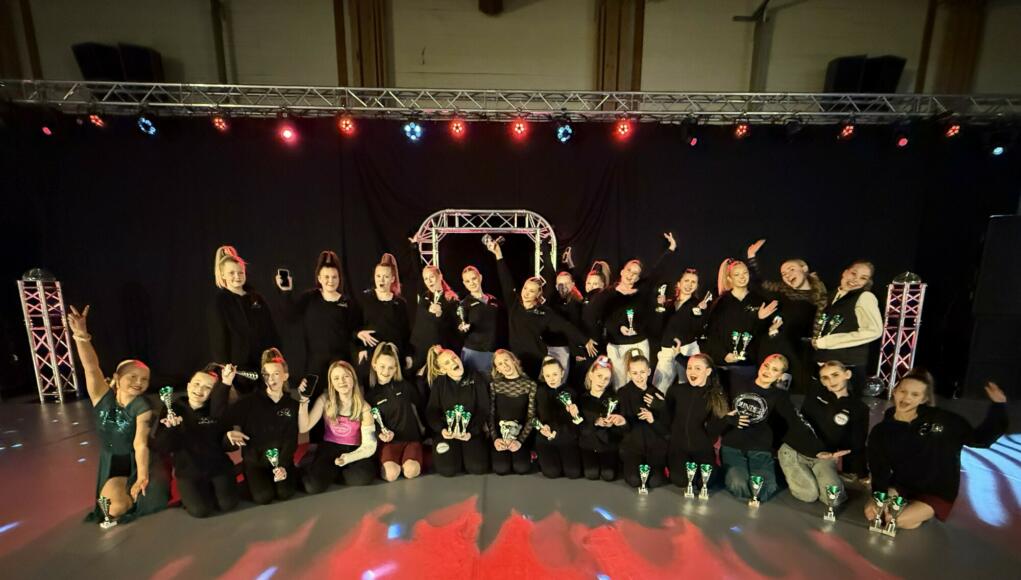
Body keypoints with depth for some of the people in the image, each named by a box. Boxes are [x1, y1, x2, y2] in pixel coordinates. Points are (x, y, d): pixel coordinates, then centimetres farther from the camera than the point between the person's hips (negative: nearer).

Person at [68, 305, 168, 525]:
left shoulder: (142, 407, -15)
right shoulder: (103, 398, -10)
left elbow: (141, 444, -23)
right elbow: (91, 368, -25)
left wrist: (142, 477, -34)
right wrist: (81, 335, -41)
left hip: (140, 462, -1)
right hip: (112, 464, 1)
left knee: (154, 500, -22)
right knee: (117, 506, -25)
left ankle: (131, 495, 14)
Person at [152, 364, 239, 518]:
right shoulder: (172, 409, -5)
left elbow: (226, 444, -3)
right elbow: (160, 447, -9)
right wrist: (170, 429, -28)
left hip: (218, 467, 1)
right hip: (189, 471, -1)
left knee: (228, 504, -11)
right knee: (201, 510, -16)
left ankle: (212, 489, 21)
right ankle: (190, 494, 17)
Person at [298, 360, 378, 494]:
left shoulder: (363, 407, -9)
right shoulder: (325, 400, -4)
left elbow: (369, 446, -12)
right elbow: (304, 428, -10)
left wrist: (348, 458, -31)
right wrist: (304, 401, -21)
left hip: (355, 450, 0)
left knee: (361, 478, -33)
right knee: (313, 486, -28)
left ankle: (330, 473, 0)